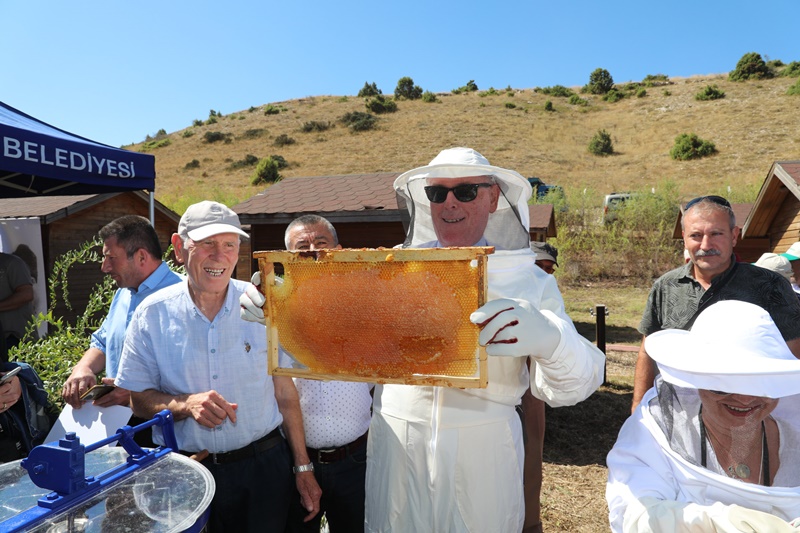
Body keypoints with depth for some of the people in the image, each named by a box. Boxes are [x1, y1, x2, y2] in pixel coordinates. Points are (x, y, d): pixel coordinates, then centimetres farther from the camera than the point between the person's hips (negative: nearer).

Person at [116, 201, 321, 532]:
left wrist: (303, 468, 1)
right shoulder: (151, 315, -6)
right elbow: (138, 399, -1)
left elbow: (284, 392, -2)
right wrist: (186, 404, -22)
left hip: (263, 466, 0)